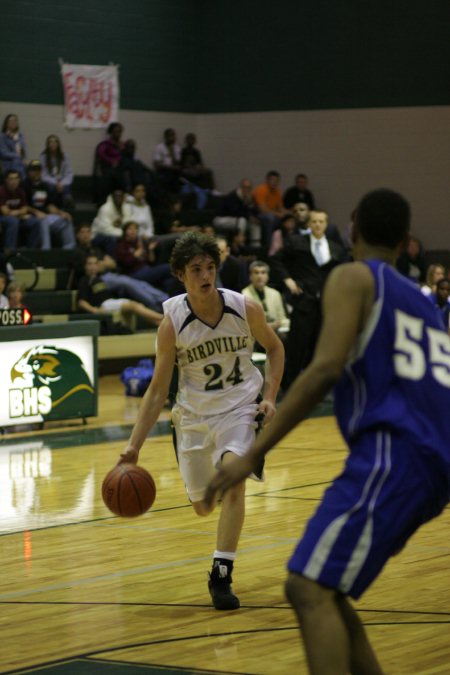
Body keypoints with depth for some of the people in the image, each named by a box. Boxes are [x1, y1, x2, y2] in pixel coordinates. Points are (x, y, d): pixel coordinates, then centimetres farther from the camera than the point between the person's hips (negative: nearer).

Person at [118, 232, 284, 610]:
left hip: (239, 408, -1)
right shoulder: (173, 324, -16)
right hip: (194, 415, 1)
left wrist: (270, 397, -7)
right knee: (203, 505, 11)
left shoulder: (245, 309, -15)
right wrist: (134, 447, -17)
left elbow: (274, 348, 6)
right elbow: (158, 391, -11)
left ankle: (221, 575, -22)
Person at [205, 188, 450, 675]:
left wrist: (252, 455, -13)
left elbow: (326, 368, -10)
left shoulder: (353, 277, 5)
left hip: (393, 453, -8)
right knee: (322, 587, 18)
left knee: (308, 588, -16)